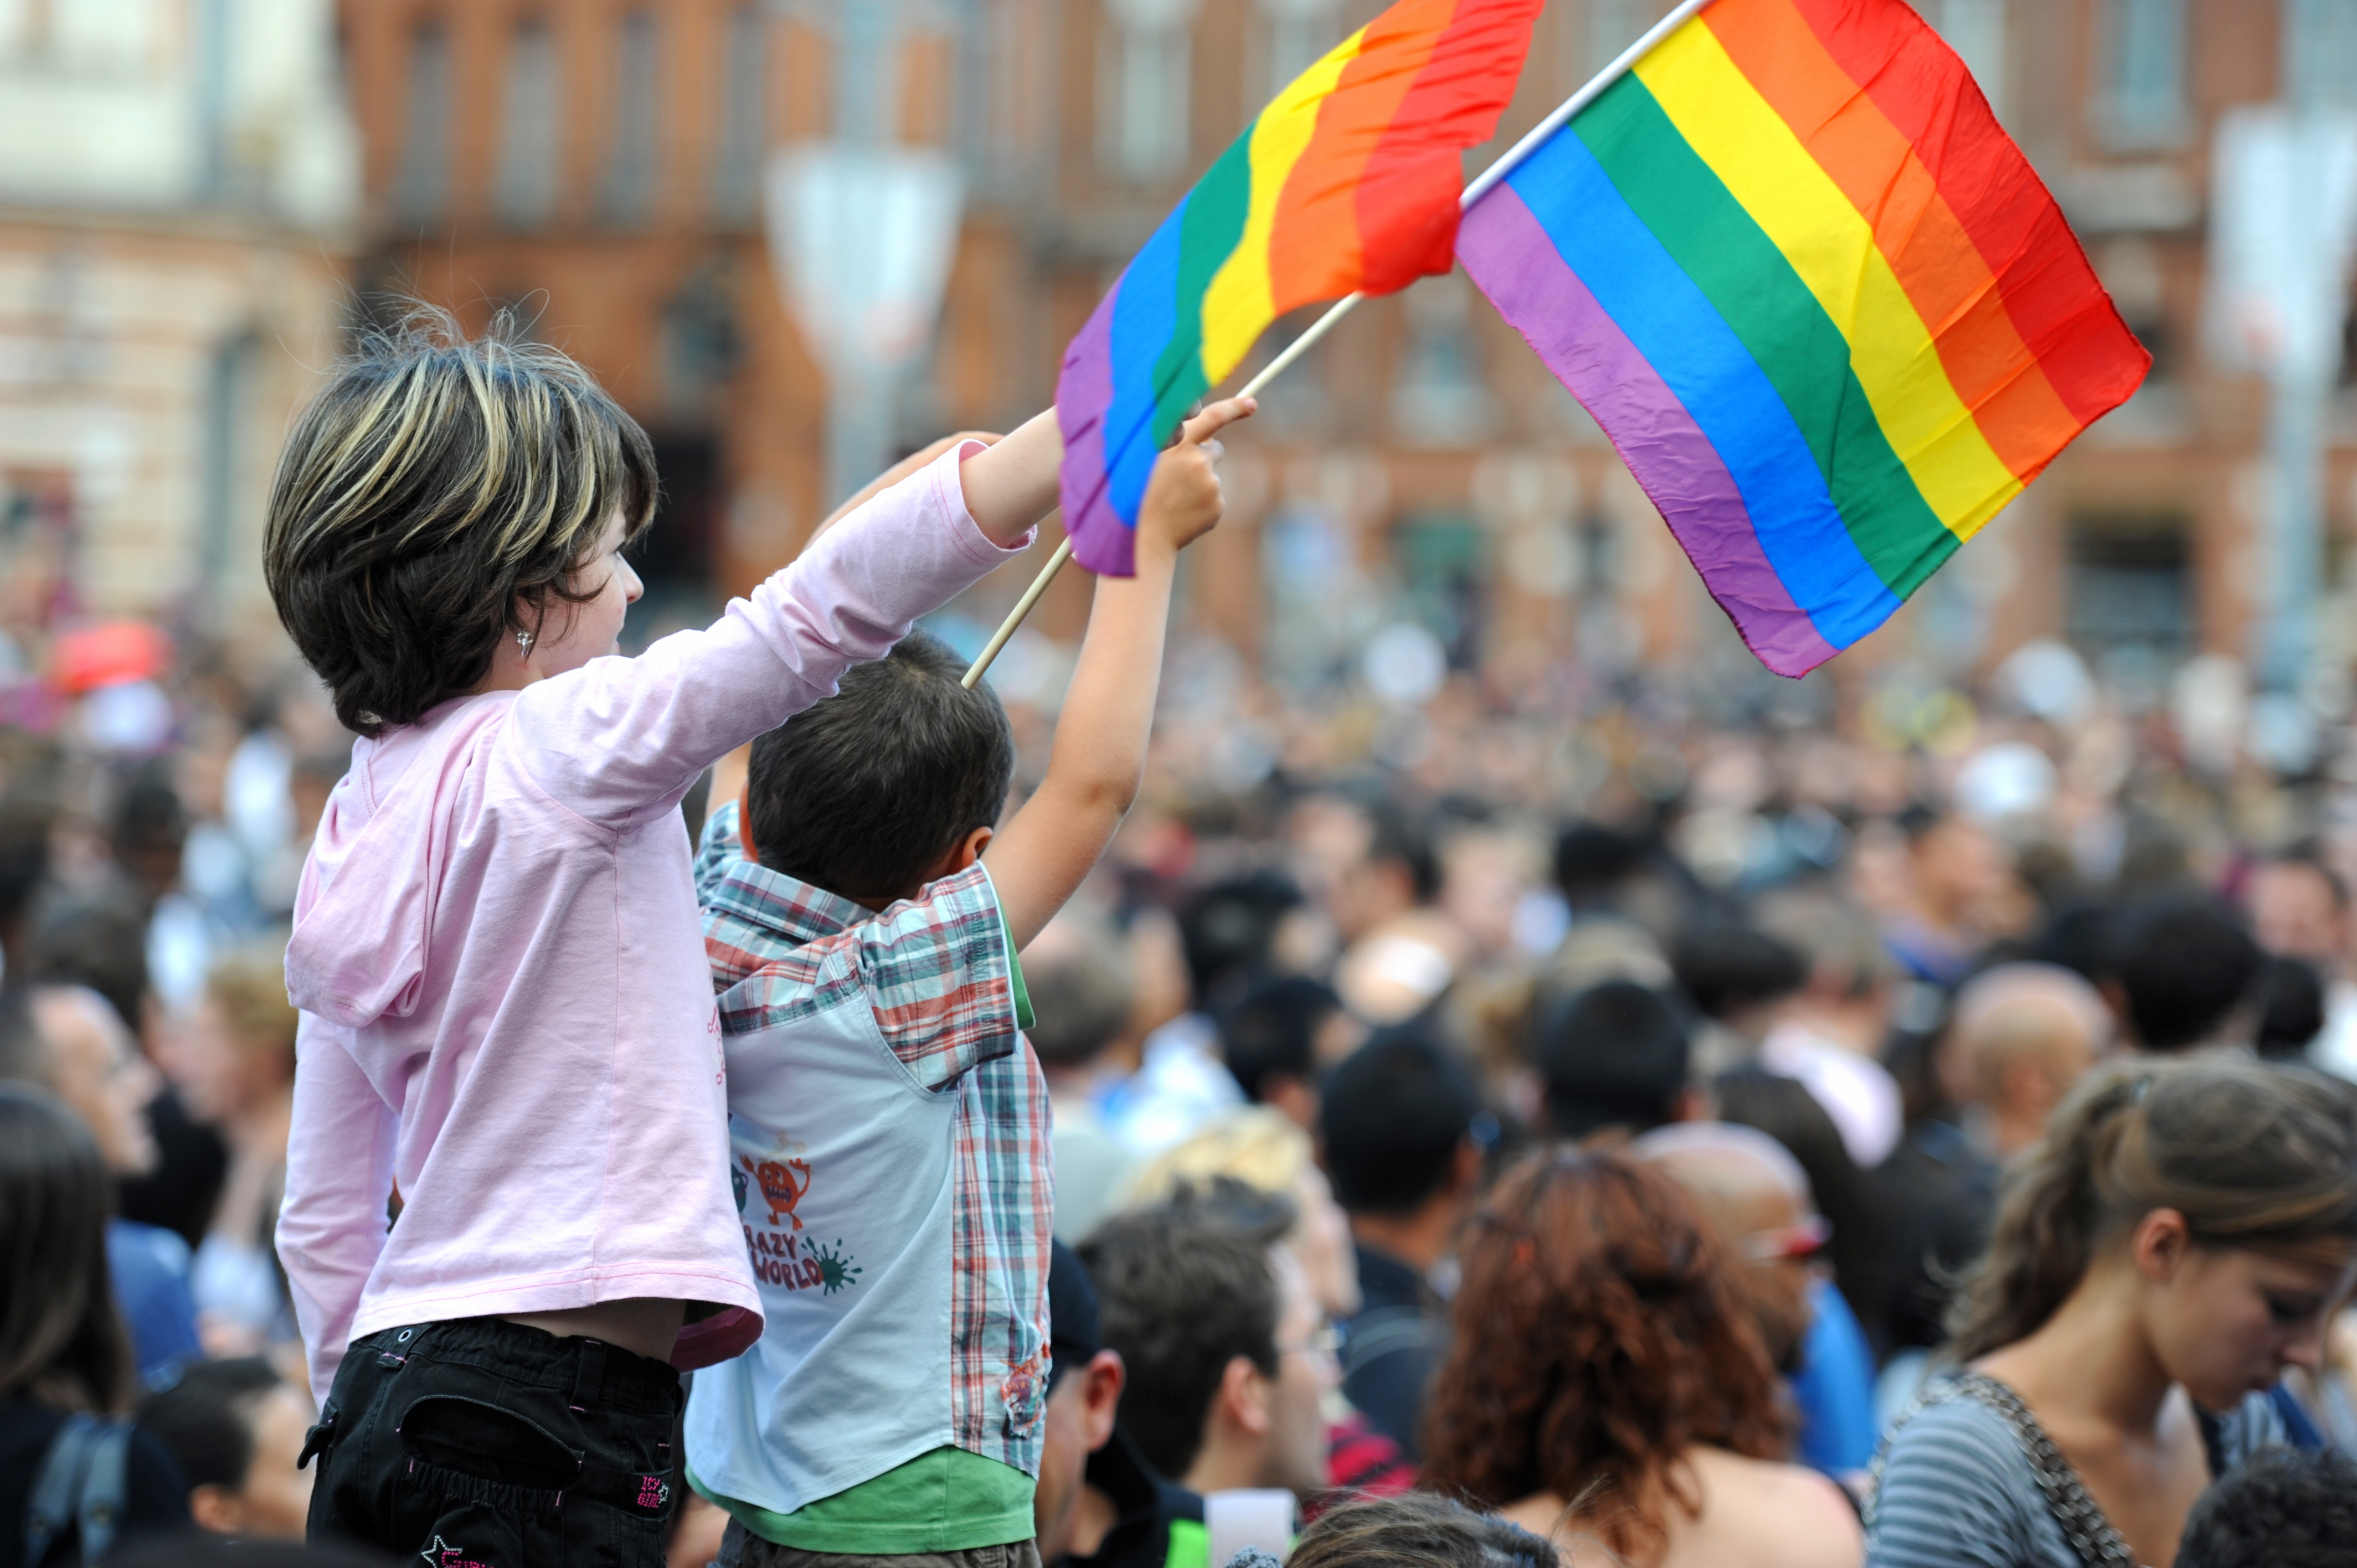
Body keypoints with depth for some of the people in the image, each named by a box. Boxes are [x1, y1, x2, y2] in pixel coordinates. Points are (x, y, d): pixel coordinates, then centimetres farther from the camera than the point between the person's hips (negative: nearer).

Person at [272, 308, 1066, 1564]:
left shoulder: (349, 834, 13)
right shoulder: (557, 751, -9)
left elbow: (322, 1226, 16)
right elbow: (820, 611, -19)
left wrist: (364, 1418, 23)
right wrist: (1099, 426, -21)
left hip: (397, 1372, 8)